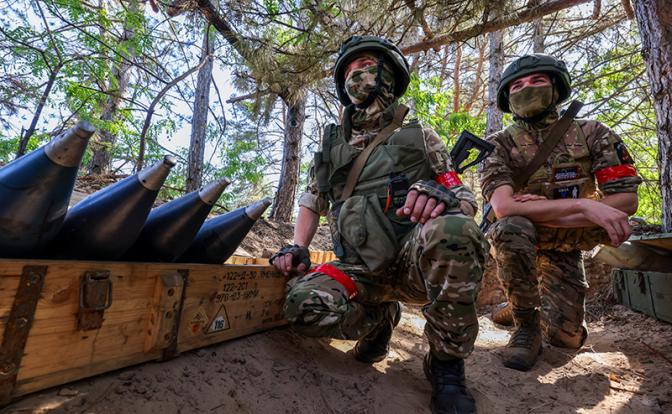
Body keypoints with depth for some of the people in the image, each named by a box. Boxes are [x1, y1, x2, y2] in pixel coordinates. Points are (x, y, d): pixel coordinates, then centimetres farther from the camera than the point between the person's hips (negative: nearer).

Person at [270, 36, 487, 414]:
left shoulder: (419, 137, 6)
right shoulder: (333, 144, 15)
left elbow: (468, 201, 2)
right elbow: (312, 201, 22)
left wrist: (443, 197, -23)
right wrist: (298, 247, 4)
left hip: (416, 259, -2)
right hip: (361, 270, 3)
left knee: (451, 232, -37)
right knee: (306, 306, -29)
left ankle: (447, 362, -10)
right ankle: (380, 317, 7)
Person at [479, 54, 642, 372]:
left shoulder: (592, 135, -4)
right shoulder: (498, 145, -11)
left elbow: (627, 200, -10)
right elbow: (504, 207, -26)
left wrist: (542, 212, -21)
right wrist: (583, 206, -31)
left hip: (564, 248, 2)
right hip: (517, 242, -2)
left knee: (565, 337, -12)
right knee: (512, 227, -36)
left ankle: (545, 306, 28)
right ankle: (525, 324, -14)